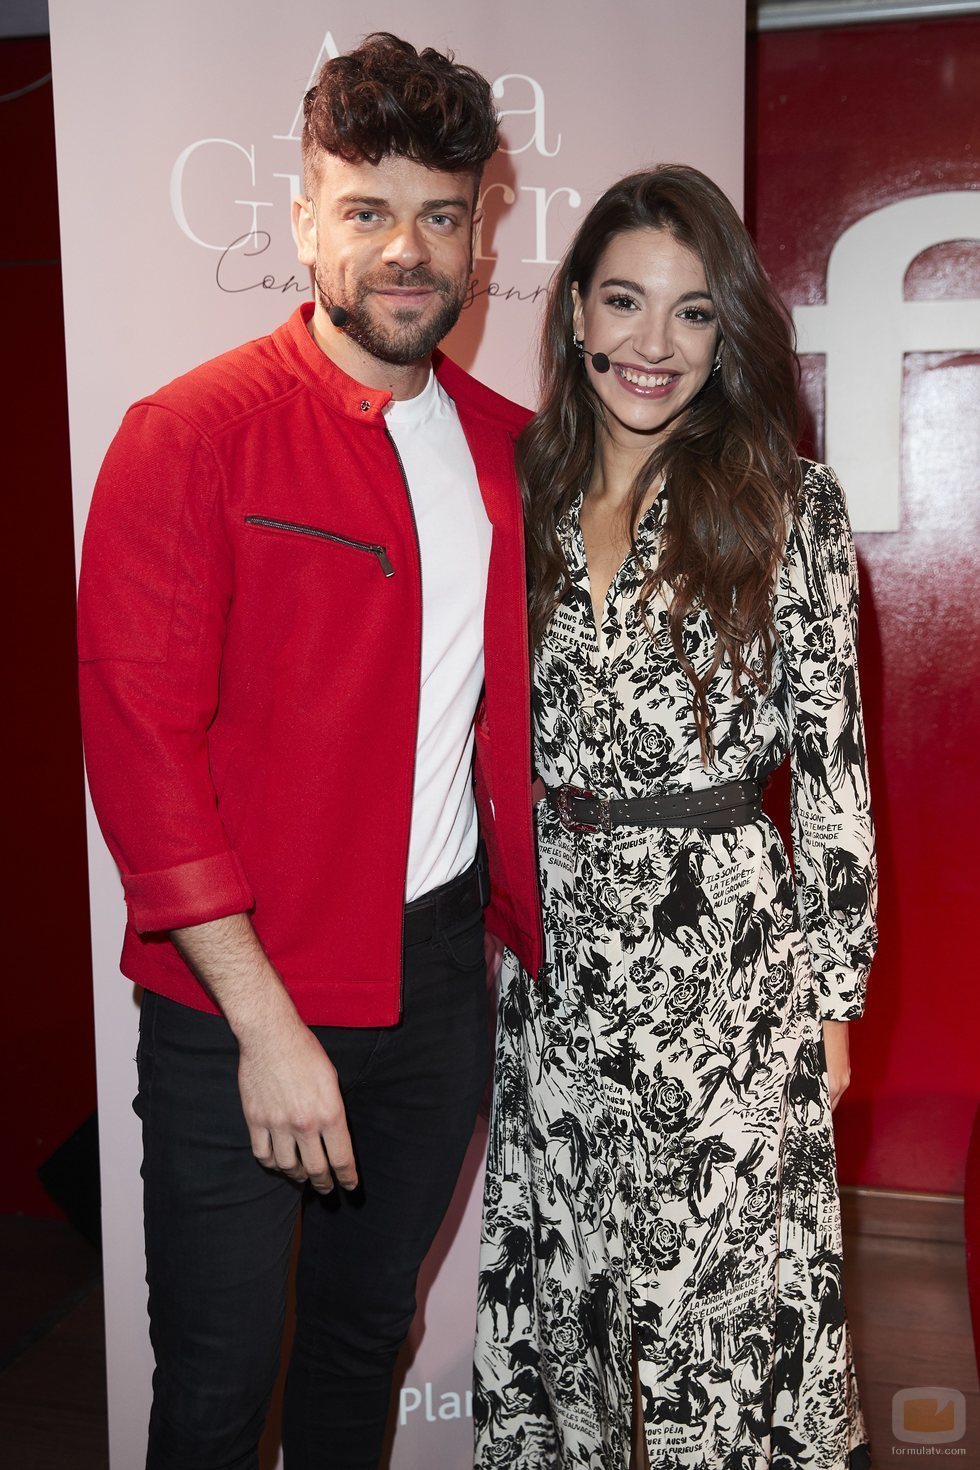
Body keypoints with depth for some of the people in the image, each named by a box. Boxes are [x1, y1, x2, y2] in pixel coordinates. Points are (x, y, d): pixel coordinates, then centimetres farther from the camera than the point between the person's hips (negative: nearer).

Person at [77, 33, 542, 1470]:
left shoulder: (512, 451, 6)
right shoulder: (192, 435, -11)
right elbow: (141, 742, -15)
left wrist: (551, 935, 9)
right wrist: (264, 1022, -17)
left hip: (440, 969, 5)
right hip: (240, 990, -4)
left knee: (368, 1329, 23)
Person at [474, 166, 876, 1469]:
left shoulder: (788, 506, -6)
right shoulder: (524, 496, 5)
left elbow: (832, 760, -5)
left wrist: (834, 993, -4)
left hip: (728, 954, -3)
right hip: (547, 955, 4)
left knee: (725, 1283, 8)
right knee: (557, 1281, 17)